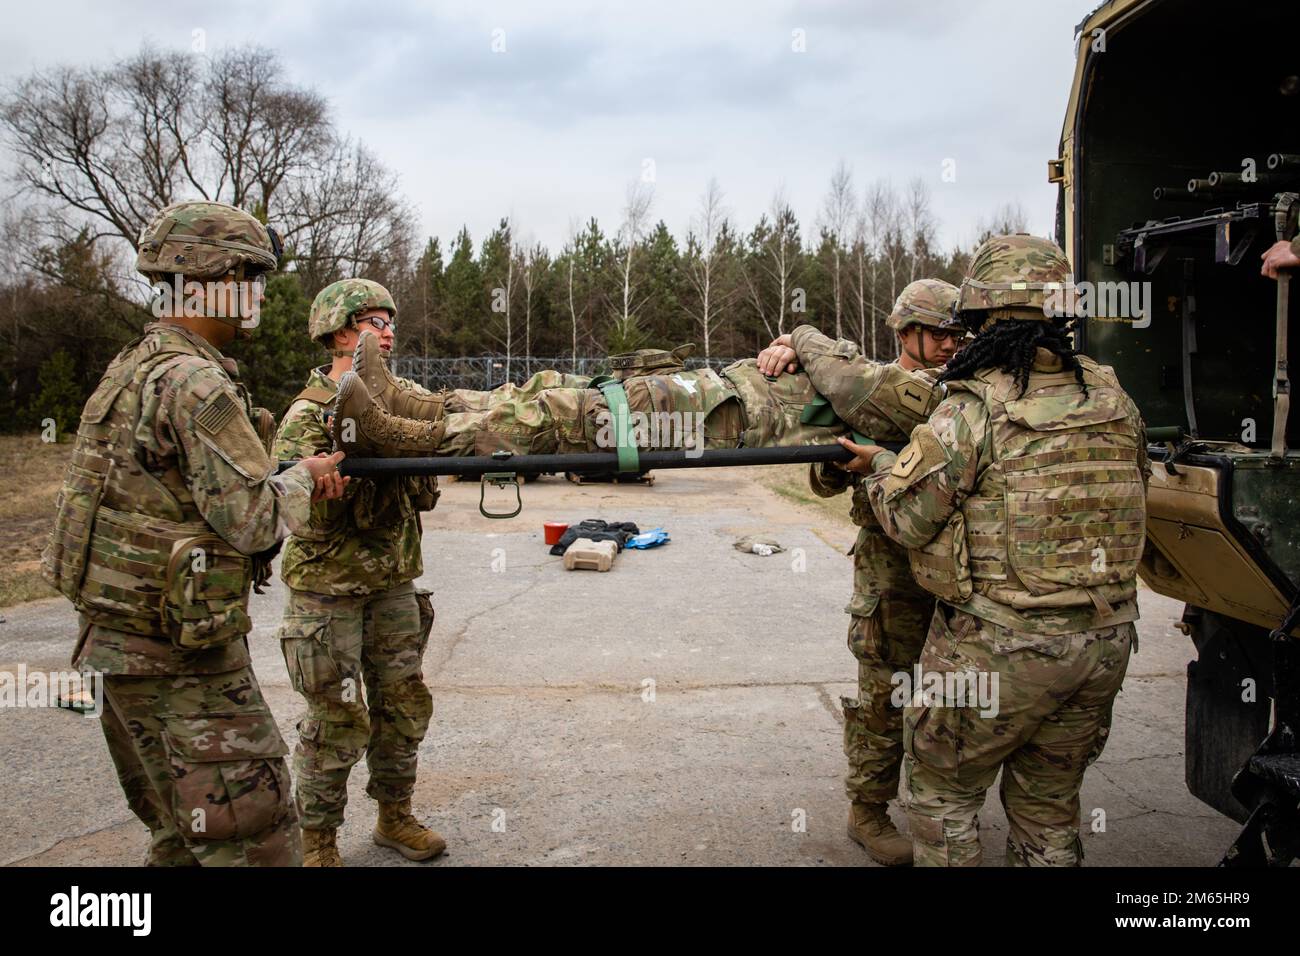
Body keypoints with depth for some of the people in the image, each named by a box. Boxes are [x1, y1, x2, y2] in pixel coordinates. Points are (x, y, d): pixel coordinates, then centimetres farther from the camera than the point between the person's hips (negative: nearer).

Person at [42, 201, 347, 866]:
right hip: (181, 654, -10)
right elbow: (252, 522, -22)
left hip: (119, 637, 10)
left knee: (181, 834, 22)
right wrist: (307, 476, -3)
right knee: (254, 845, -1)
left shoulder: (133, 367, 11)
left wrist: (297, 477, 4)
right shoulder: (196, 381, -19)